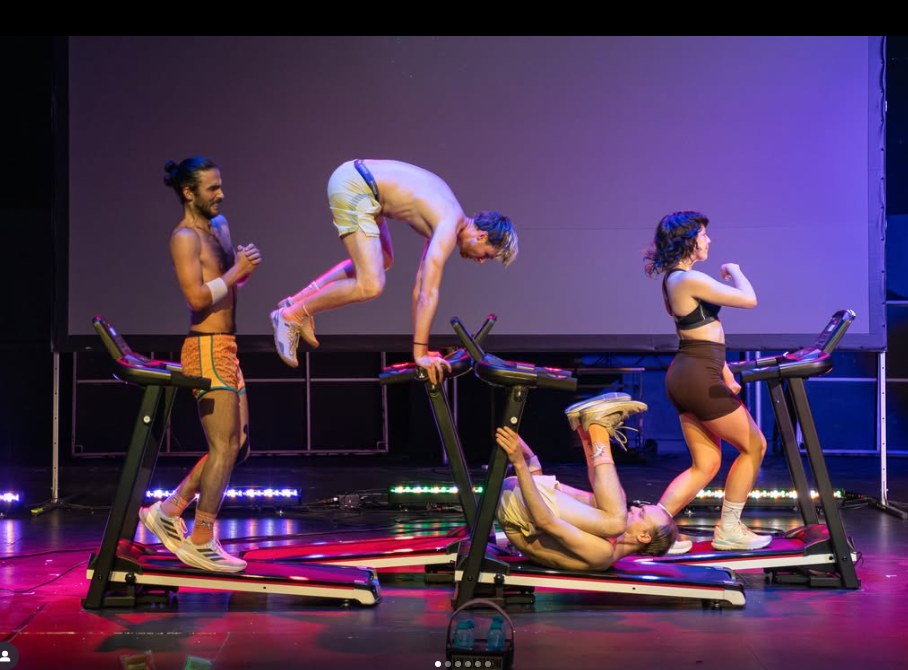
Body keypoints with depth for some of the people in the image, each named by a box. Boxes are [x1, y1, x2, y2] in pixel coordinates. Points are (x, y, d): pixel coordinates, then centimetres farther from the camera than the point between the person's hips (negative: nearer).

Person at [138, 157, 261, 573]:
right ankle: (201, 544, 1)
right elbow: (197, 297, -20)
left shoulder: (220, 226, 16)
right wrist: (237, 271, -14)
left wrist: (245, 266, 3)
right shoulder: (185, 238, -11)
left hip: (227, 348, 10)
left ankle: (168, 511, 19)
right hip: (207, 349, -10)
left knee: (236, 444, 12)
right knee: (224, 447, -7)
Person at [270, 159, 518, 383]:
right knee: (370, 286, -16)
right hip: (353, 186, -10)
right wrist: (420, 353, -17)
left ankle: (299, 300, 23)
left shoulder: (445, 218, 15)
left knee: (382, 262, 29)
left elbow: (421, 287, 21)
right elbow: (428, 294, -19)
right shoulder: (449, 228, -13)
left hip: (355, 177, 10)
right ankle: (292, 315, 0)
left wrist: (420, 348, 22)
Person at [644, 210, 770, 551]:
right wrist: (734, 271, 5)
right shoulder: (692, 280, -17)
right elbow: (749, 300, -15)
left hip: (684, 377, 10)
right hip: (699, 378, -10)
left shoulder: (673, 279, 15)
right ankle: (729, 530, 12)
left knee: (705, 464, 11)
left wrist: (723, 370, 20)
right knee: (754, 445, 6)